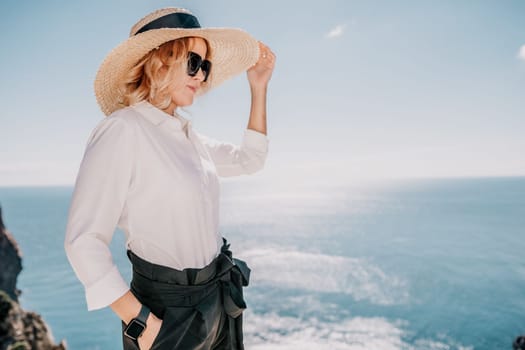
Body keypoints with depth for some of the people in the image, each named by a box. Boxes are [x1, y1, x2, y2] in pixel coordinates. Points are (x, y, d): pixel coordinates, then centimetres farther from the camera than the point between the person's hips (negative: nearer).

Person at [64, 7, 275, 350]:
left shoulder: (187, 135, 5)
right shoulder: (122, 131, -18)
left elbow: (249, 159, 15)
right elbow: (84, 241, -19)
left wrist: (259, 89, 12)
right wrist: (141, 322, -20)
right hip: (168, 309, -7)